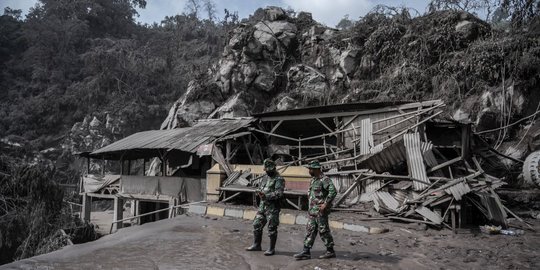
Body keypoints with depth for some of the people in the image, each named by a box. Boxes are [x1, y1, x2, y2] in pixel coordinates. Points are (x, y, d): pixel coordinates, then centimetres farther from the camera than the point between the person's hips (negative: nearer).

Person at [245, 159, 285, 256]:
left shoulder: (279, 179, -12)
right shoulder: (266, 177, 14)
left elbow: (279, 193, -22)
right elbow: (260, 188, 22)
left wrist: (266, 196, -28)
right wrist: (259, 191, -2)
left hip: (272, 207, -8)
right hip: (262, 205, 8)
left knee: (272, 228, 0)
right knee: (257, 225, 12)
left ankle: (271, 249, 12)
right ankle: (256, 245, 27)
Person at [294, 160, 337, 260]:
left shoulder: (324, 179, -15)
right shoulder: (313, 180, 15)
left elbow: (333, 191, -25)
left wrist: (326, 204, -24)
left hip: (320, 211, -9)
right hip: (312, 210, 9)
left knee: (323, 231, 0)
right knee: (310, 230, 7)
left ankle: (330, 251, 13)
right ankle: (306, 252, 9)